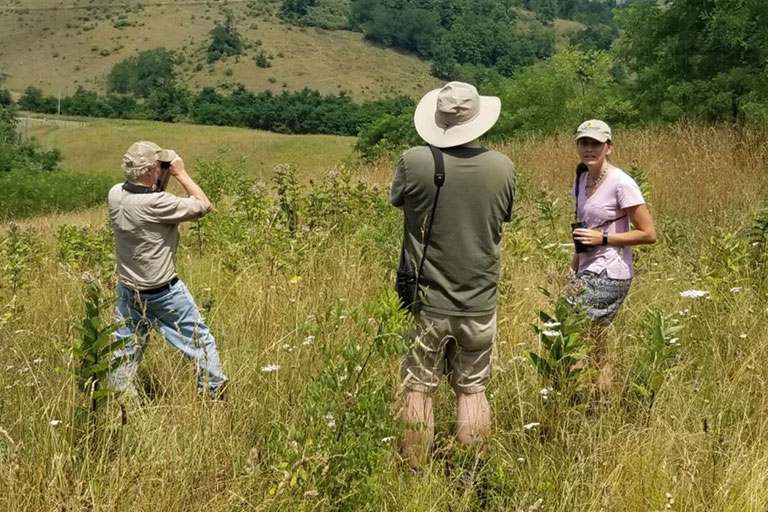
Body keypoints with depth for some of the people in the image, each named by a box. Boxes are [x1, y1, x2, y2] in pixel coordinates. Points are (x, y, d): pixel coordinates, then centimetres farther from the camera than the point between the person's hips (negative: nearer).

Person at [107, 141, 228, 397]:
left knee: (126, 348, 17)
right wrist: (180, 173, -12)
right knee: (200, 338, 12)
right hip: (164, 294, -6)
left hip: (128, 290, 6)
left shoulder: (116, 194, -8)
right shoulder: (156, 204, -29)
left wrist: (160, 182, -1)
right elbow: (204, 205, -18)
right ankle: (216, 390, 22)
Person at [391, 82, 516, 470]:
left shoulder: (414, 162, -15)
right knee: (472, 389, 13)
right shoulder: (502, 167, -8)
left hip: (426, 300, -2)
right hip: (479, 303, 2)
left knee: (418, 388, 10)